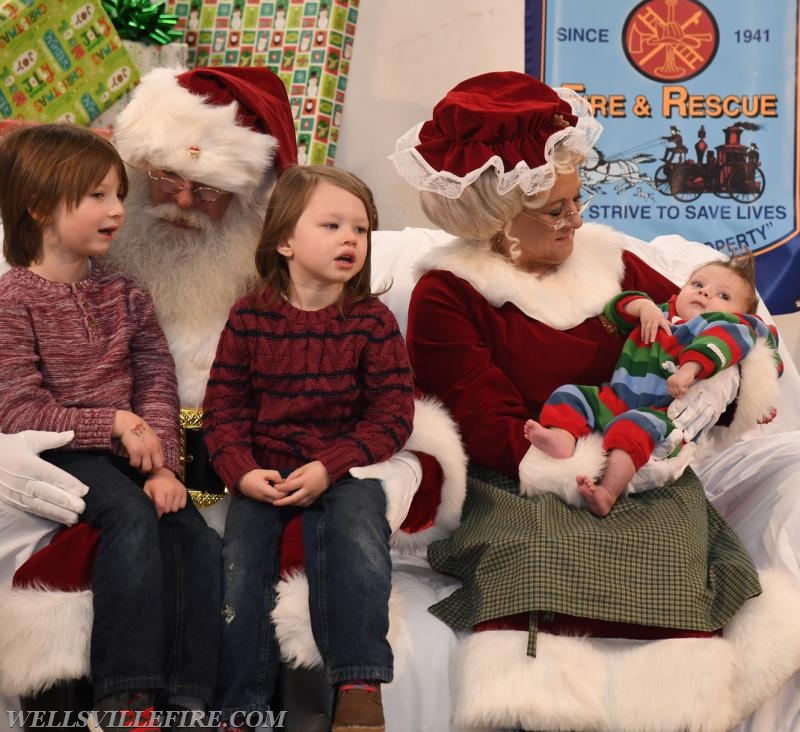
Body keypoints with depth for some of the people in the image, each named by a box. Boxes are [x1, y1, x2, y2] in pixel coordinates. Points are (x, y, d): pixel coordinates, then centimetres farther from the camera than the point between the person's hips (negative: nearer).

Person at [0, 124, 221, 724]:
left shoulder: (124, 294, 12)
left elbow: (158, 385, 5)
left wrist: (162, 462, -12)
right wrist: (115, 423, -18)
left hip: (130, 449, 5)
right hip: (59, 453, -5)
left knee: (193, 531, -18)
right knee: (133, 517, -30)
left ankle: (190, 699, -14)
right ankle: (124, 698, -25)